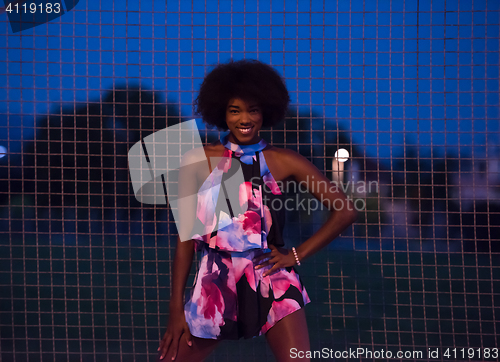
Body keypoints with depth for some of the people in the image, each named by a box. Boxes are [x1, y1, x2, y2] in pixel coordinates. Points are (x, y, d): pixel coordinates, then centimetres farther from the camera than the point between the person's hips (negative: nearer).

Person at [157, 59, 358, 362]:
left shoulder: (284, 162, 3)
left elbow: (345, 211, 6)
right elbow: (186, 235, 4)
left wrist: (297, 255, 1)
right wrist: (177, 308, 1)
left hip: (273, 279, 0)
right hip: (216, 283, 1)